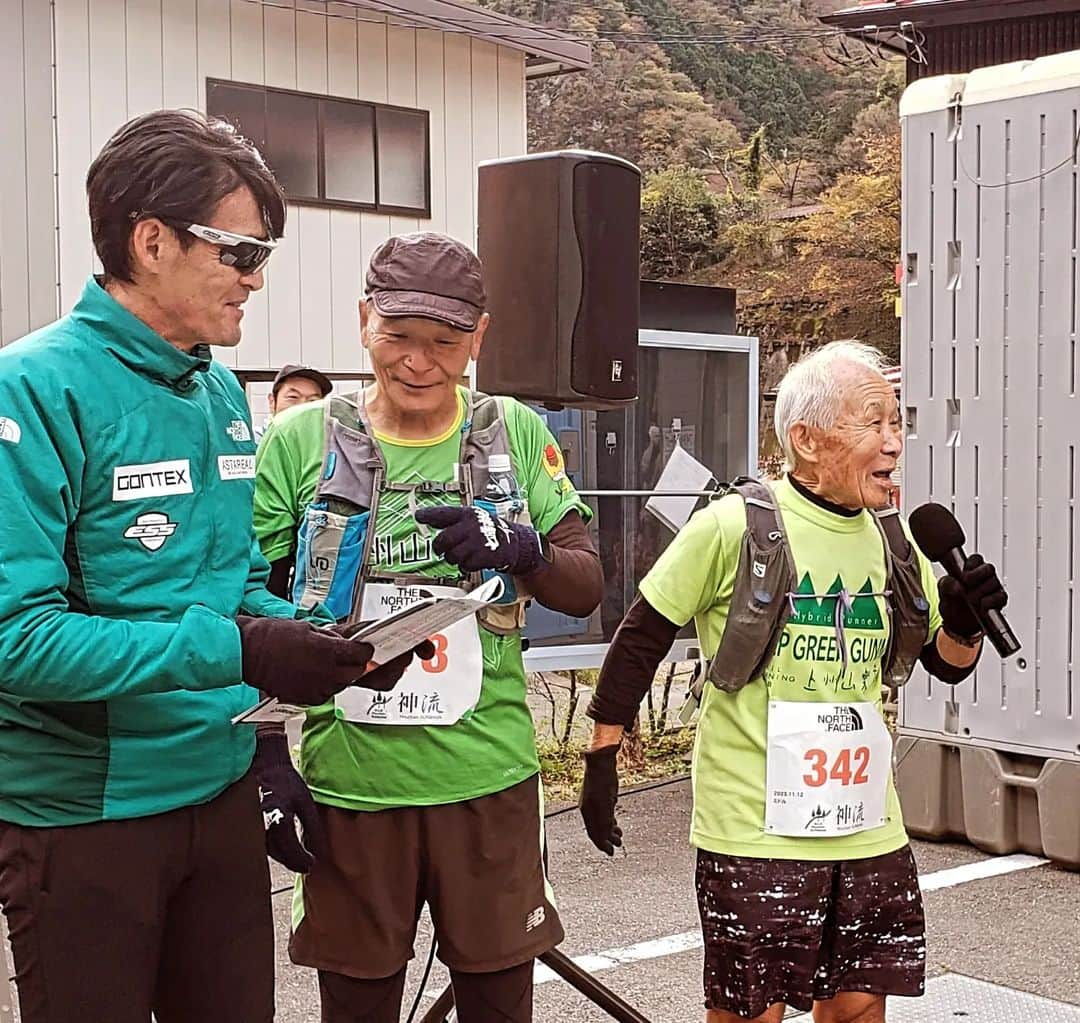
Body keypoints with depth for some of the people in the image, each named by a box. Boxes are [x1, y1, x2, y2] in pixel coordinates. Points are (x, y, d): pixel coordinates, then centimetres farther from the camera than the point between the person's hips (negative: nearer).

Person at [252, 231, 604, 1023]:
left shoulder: (518, 435, 2)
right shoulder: (300, 441, -2)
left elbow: (586, 588, 4)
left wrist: (521, 547, -17)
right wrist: (269, 758, -3)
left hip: (489, 779, 1)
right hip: (348, 782, -1)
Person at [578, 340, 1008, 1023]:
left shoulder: (892, 539, 7)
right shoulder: (735, 526, -10)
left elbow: (949, 661, 16)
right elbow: (641, 639, -4)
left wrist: (966, 620, -6)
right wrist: (602, 759, -4)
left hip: (869, 832, 5)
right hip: (755, 831, -5)